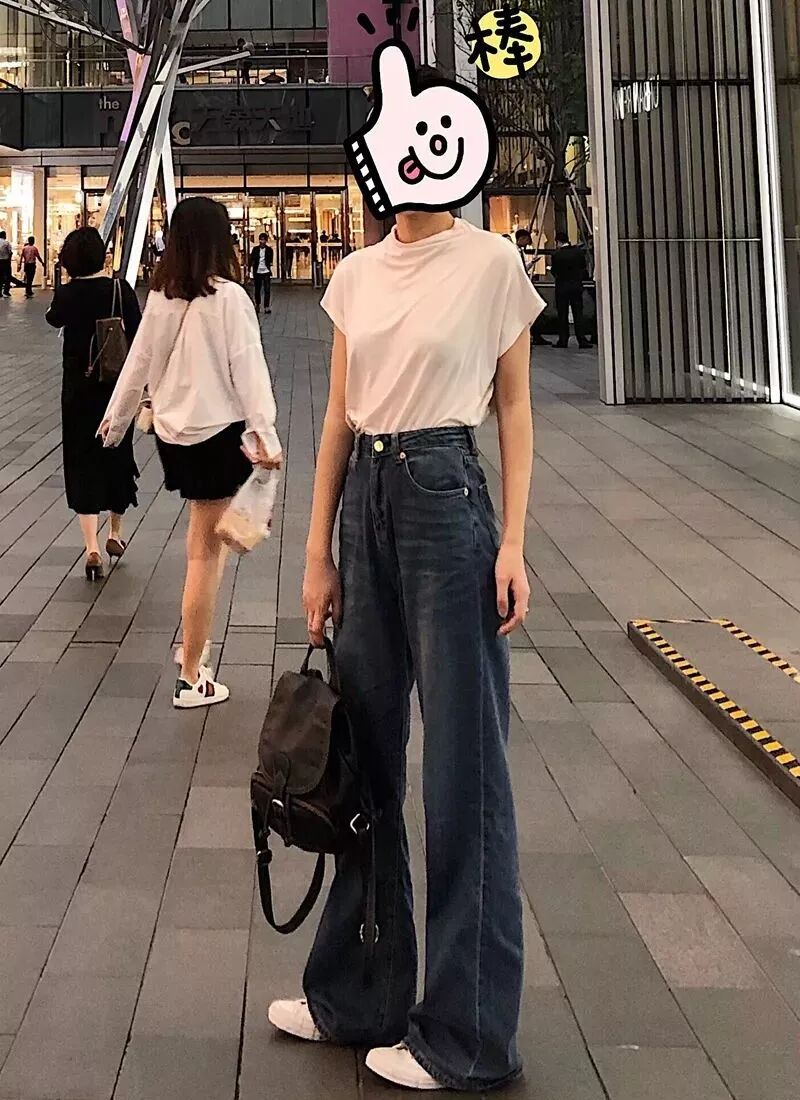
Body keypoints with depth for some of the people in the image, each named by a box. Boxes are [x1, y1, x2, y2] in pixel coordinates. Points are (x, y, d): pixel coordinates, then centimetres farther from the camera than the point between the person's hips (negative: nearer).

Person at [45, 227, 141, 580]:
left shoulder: (66, 294, -8)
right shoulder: (121, 290, -9)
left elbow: (53, 318, 16)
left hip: (79, 388, -1)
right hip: (119, 386, 1)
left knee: (82, 462, 3)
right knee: (117, 455, 18)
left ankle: (92, 548, -10)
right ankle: (115, 533, 34)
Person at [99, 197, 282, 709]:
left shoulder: (160, 296, 2)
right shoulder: (228, 296, -13)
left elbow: (139, 362, 11)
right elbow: (248, 368, -16)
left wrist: (116, 418, 23)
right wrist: (265, 434, -17)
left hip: (172, 431, 6)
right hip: (218, 431, -6)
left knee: (205, 536, 23)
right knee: (206, 552, 0)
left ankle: (193, 643, 28)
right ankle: (191, 678, 5)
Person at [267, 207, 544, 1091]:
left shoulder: (490, 264, -4)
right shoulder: (356, 274, 10)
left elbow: (514, 407, -1)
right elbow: (339, 417, 11)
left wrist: (513, 542, -9)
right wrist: (318, 552, 9)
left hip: (446, 496, -6)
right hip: (365, 498, 6)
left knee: (462, 761, 0)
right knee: (367, 750, 13)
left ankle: (467, 1036, 13)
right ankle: (360, 996, 28)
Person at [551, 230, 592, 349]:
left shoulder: (556, 254, -12)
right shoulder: (579, 252, -1)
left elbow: (554, 271, -4)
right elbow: (584, 268, 7)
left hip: (562, 287, -3)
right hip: (577, 285, 3)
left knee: (562, 315, 5)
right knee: (578, 313, 5)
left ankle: (563, 340, 5)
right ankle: (582, 340, 1)